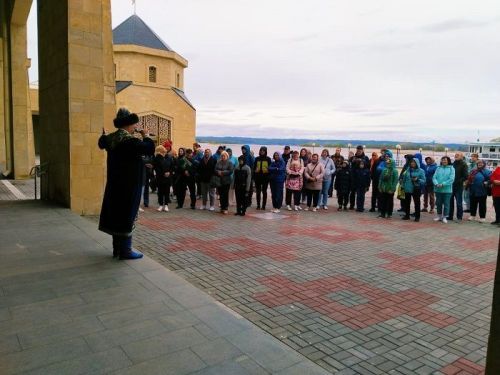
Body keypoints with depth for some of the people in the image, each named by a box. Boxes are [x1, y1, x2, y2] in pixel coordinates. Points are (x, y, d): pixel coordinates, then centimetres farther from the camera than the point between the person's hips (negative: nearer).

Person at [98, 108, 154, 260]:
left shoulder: (110, 138, 6)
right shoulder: (129, 140, -20)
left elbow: (101, 144, 27)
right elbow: (150, 149, -22)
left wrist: (103, 134, 46)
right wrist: (145, 136, -5)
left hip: (115, 183, 9)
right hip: (129, 184, -8)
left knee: (117, 213, 14)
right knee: (127, 214, -2)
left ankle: (117, 247, 24)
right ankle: (125, 250, 5)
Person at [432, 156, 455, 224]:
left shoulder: (451, 168, -2)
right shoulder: (438, 168, 7)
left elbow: (451, 179, -12)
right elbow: (434, 177, 1)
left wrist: (443, 184, -20)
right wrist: (436, 184, -17)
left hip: (447, 189, -3)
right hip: (438, 189, 3)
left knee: (446, 204, 3)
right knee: (438, 203, 12)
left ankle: (445, 217, 13)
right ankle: (439, 216, 25)